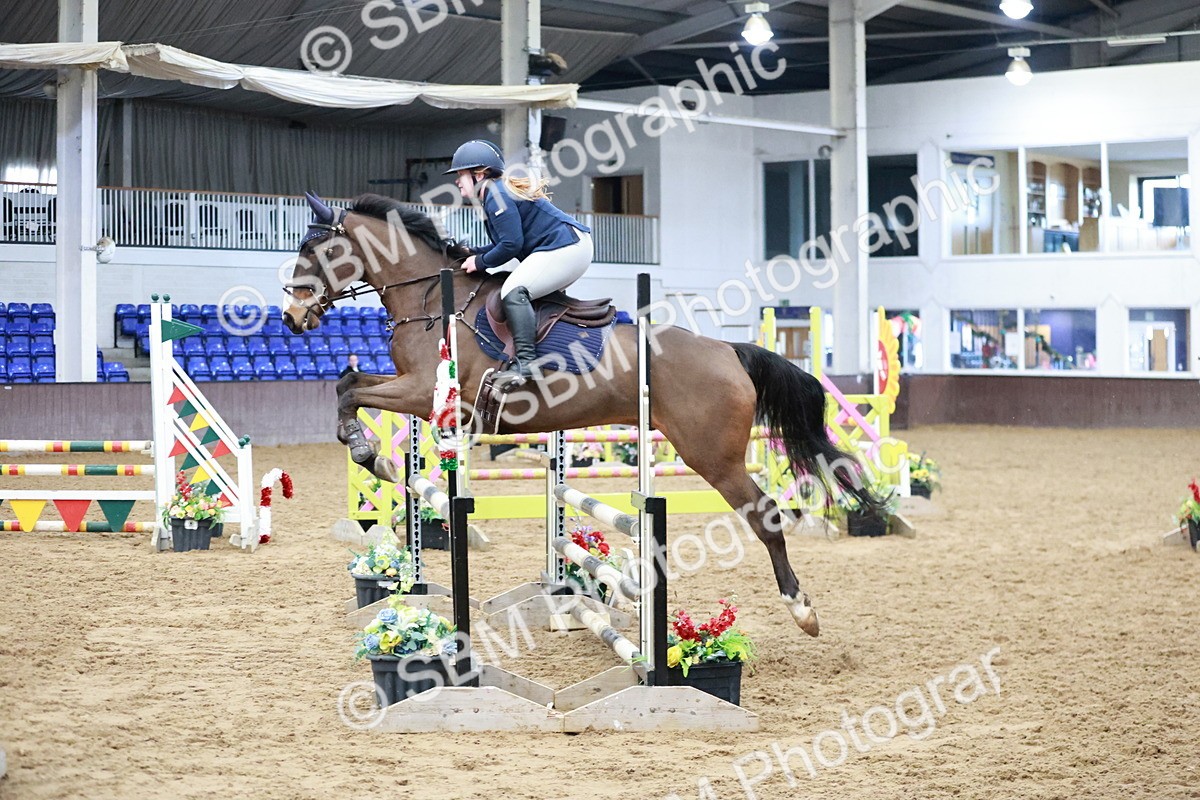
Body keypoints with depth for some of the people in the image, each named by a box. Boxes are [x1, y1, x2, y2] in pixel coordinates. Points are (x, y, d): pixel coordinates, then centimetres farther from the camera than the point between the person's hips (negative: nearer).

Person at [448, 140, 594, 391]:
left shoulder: (495, 194, -11)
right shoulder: (497, 192, 21)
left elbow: (511, 244, -18)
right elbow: (510, 241, 24)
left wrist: (480, 262, -5)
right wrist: (472, 253, 17)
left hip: (568, 248, -12)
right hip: (573, 247, 12)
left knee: (514, 291, -23)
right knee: (516, 291, 22)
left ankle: (526, 361, -32)